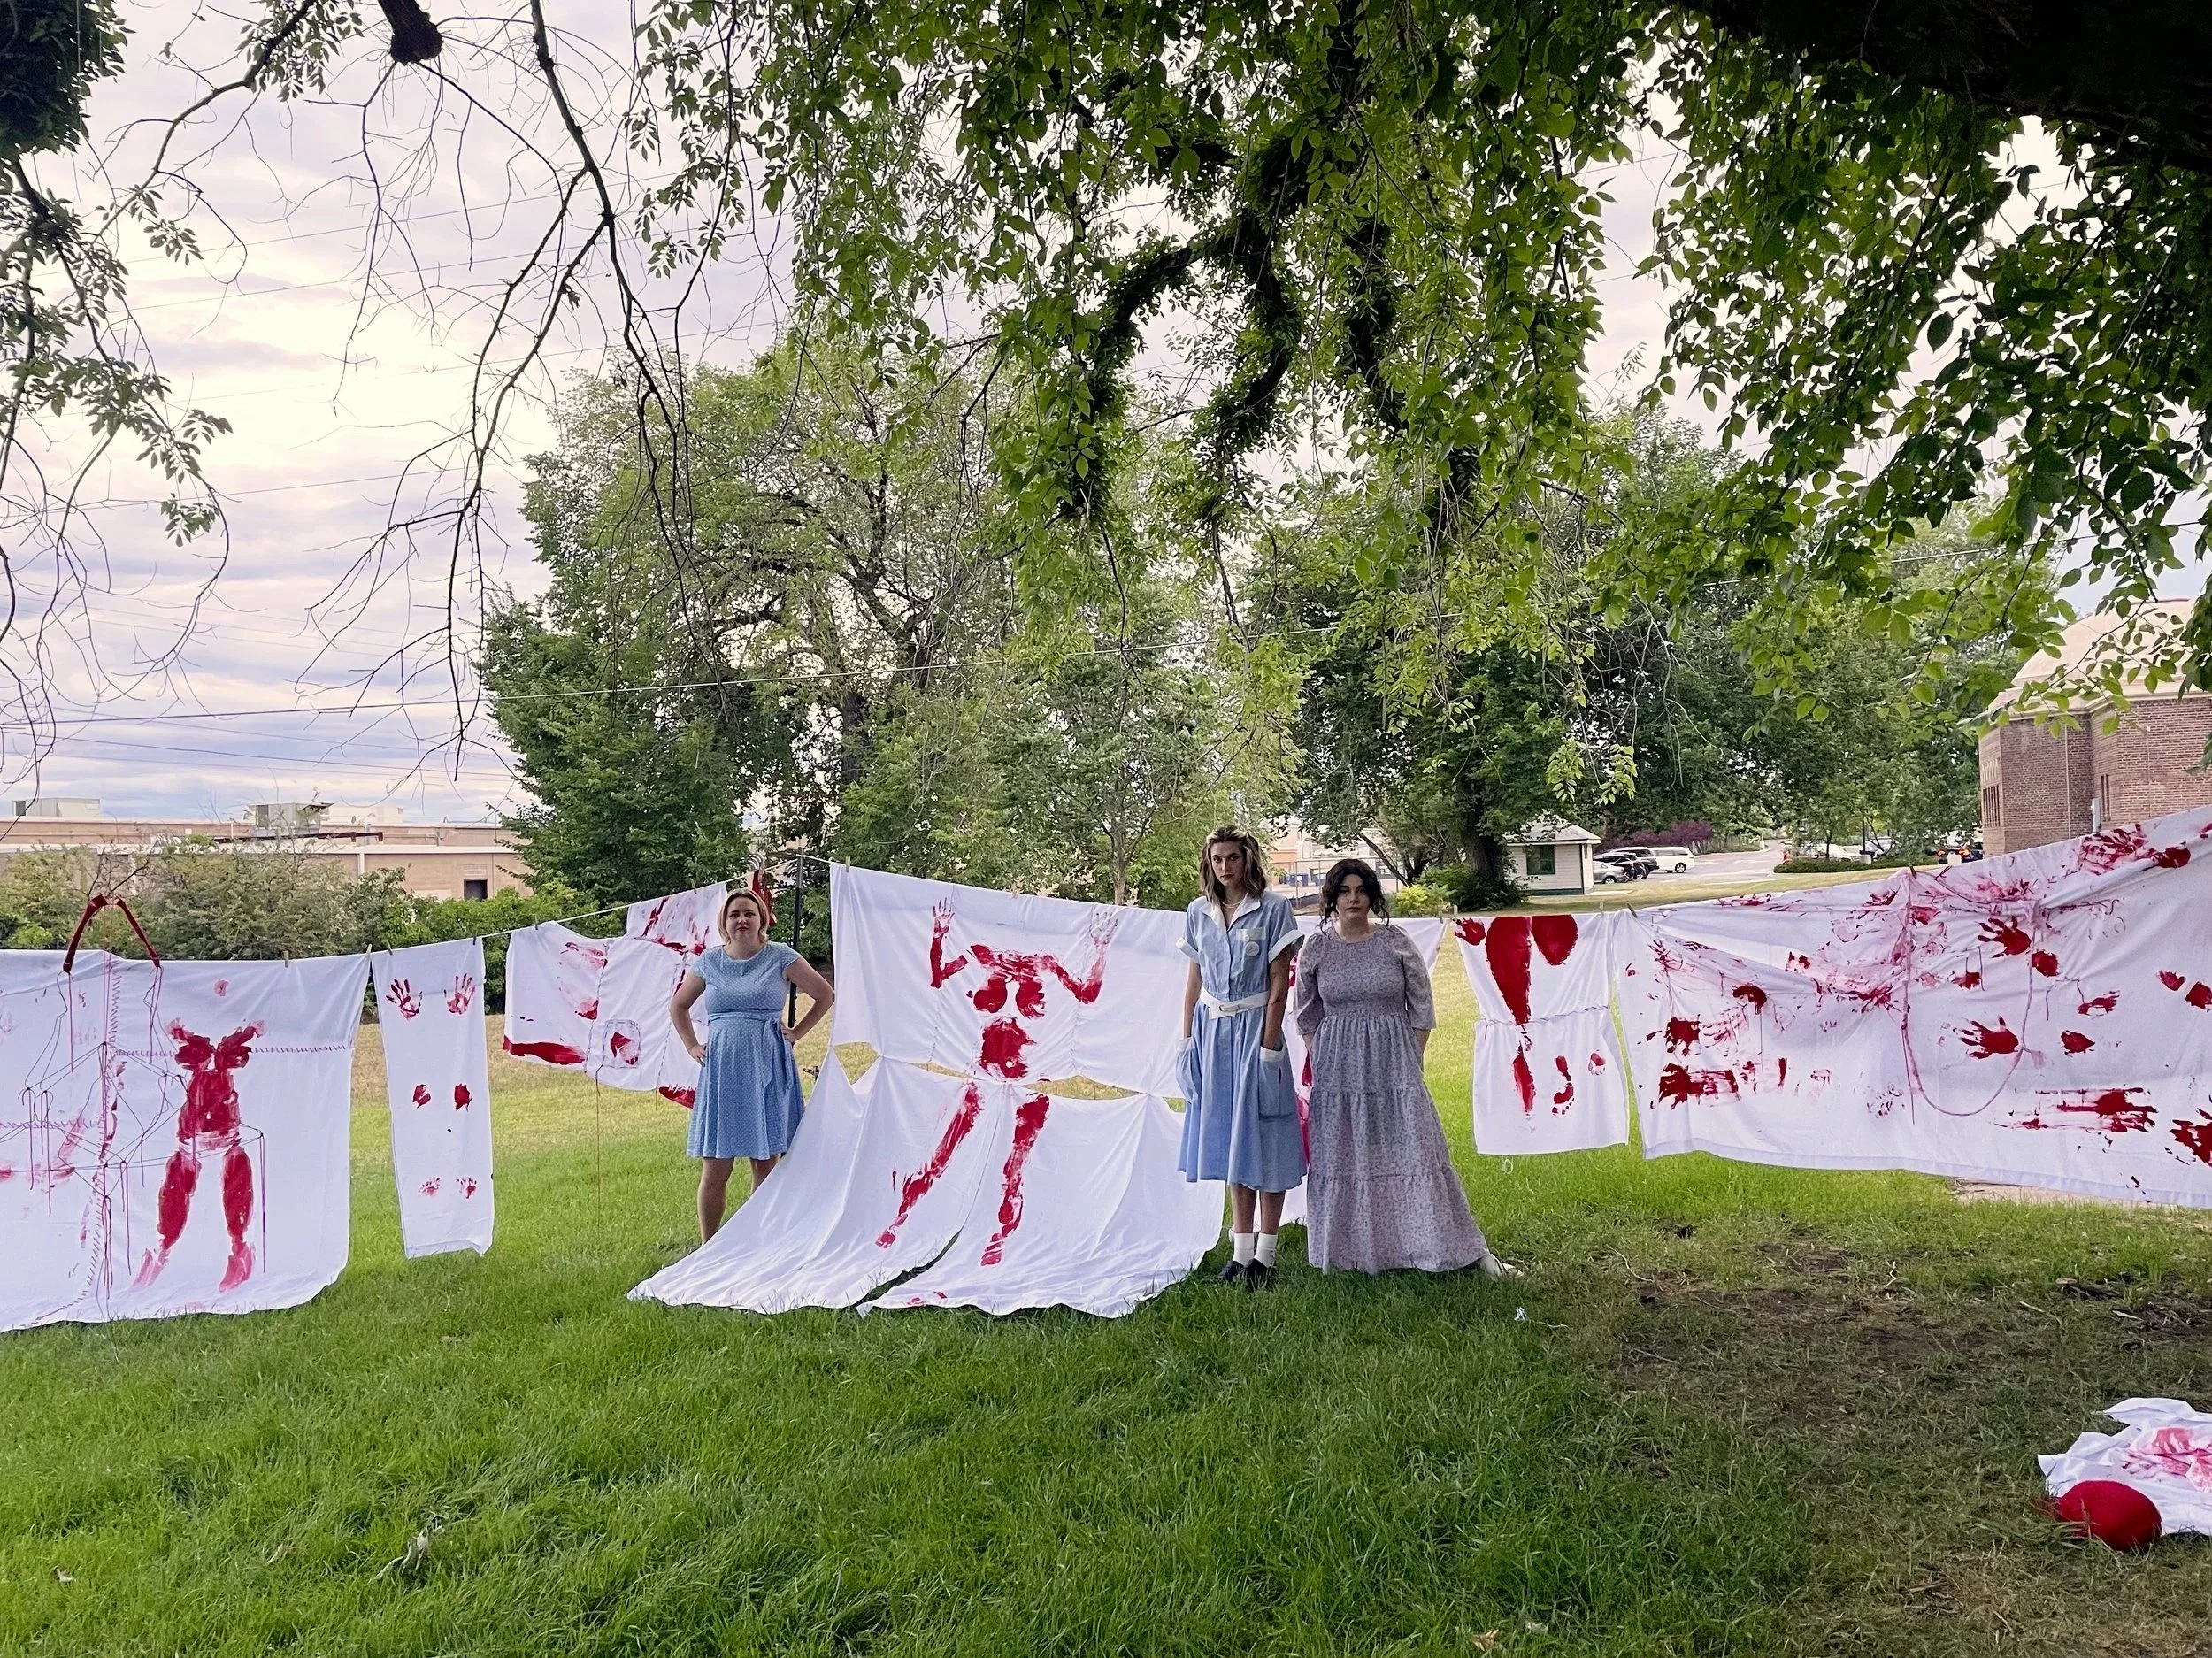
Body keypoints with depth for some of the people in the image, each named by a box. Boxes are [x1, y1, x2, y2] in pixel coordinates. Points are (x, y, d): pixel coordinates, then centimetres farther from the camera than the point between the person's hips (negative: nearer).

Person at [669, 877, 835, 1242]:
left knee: (766, 1165, 4)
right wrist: (692, 1046, 13)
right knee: (714, 1169, 0)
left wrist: (796, 1033, 4)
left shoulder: (780, 957, 2)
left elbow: (826, 995, 8)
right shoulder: (708, 961, 8)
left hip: (768, 1070, -1)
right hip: (721, 1071, 1)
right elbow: (678, 1006, 23)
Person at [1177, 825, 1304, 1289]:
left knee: (1261, 1138, 1)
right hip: (1213, 1029, 5)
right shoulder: (1198, 913, 7)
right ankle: (1241, 1249, 18)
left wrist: (1268, 1044, -13)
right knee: (1228, 1138, 10)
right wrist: (1187, 1037, 7)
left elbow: (1279, 982, -9)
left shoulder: (1273, 908, -6)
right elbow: (1194, 978, 12)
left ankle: (1264, 1254, 9)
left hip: (1255, 1028, -5)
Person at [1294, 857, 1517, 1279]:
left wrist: (1411, 1062, -2)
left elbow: (1422, 1009, 2)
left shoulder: (1397, 944, -3)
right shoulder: (1315, 950, 1)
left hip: (1394, 1065, -1)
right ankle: (1348, 1253, 20)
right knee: (1341, 1159, 6)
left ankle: (1473, 1253, 4)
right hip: (1337, 1067, 2)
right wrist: (1321, 1063, 5)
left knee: (1415, 1153, -3)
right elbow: (1307, 1016, 11)